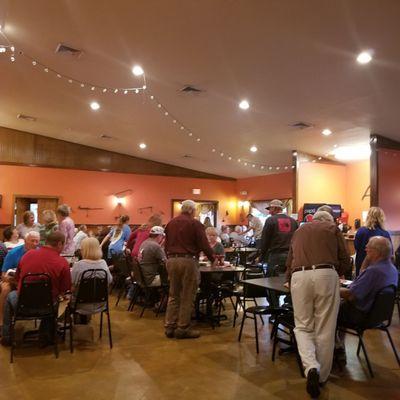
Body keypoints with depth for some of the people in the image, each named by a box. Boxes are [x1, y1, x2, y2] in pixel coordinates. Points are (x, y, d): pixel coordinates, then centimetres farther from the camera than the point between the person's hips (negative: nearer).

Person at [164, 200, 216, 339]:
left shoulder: (171, 223, 11)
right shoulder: (195, 224, -6)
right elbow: (204, 245, -6)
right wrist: (213, 260, 9)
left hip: (171, 260, 6)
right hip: (188, 261, -6)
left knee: (173, 295, 13)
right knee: (187, 297, 3)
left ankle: (170, 327, 15)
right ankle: (183, 329, 7)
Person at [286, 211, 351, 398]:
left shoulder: (299, 230, 27)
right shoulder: (332, 228, 20)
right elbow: (345, 259, 14)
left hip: (299, 276, 2)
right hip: (326, 274, -2)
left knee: (303, 326, 10)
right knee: (325, 329, 7)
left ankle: (311, 367, -10)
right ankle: (322, 376, 14)